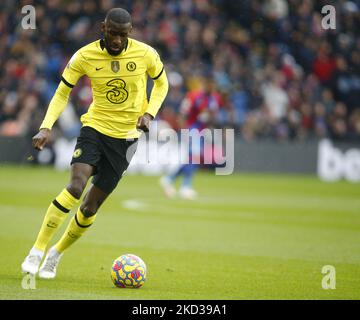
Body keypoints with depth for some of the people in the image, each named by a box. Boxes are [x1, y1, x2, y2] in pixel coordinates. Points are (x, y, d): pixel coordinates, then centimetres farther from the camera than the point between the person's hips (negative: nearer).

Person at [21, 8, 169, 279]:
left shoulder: (146, 54, -9)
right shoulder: (85, 56, -10)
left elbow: (161, 83, 10)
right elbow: (62, 93, -1)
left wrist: (149, 113, -7)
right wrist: (46, 127, -15)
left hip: (126, 136, 1)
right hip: (95, 126, -1)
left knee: (91, 206, 0)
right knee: (76, 187, -25)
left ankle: (56, 255, 22)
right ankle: (37, 251, -19)